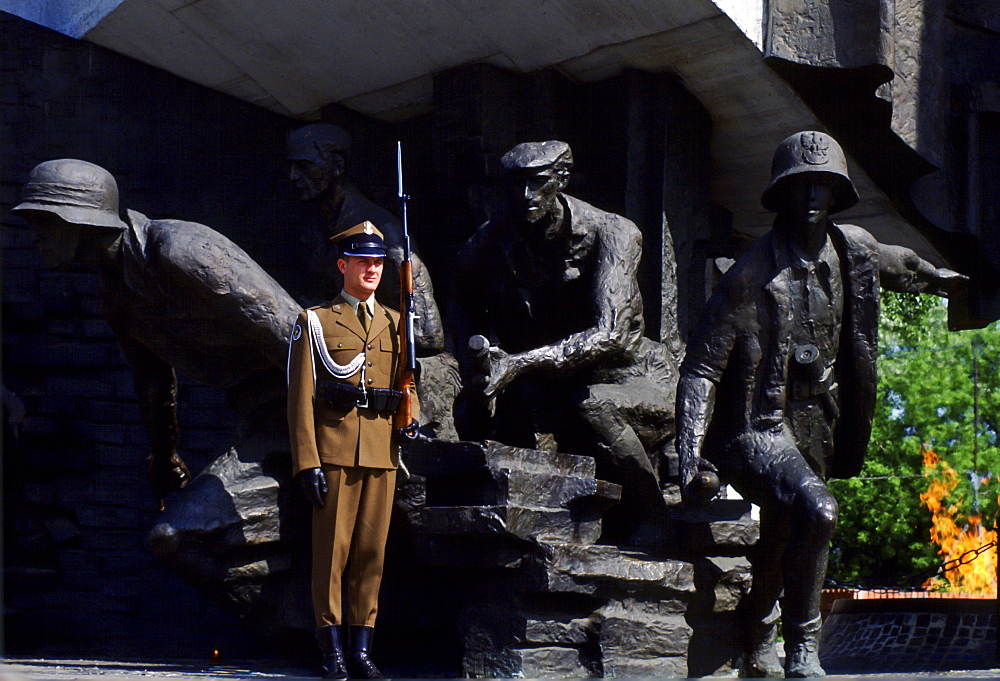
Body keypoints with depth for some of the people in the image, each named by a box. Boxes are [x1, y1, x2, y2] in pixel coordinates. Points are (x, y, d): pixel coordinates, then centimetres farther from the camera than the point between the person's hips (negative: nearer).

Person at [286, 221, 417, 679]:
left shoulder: (395, 324, 15)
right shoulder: (315, 322, 3)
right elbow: (300, 398, -2)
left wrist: (410, 416, -3)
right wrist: (307, 463, -10)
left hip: (382, 450, 4)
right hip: (335, 448, -4)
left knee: (371, 550, 4)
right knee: (332, 549, -3)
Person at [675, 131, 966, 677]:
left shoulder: (853, 249, 0)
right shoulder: (752, 273, -18)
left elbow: (894, 263, 28)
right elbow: (701, 366, -16)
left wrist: (936, 278, 46)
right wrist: (691, 453, -23)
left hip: (816, 425, 7)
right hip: (757, 427, -7)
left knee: (781, 540, 20)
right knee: (816, 510, -30)